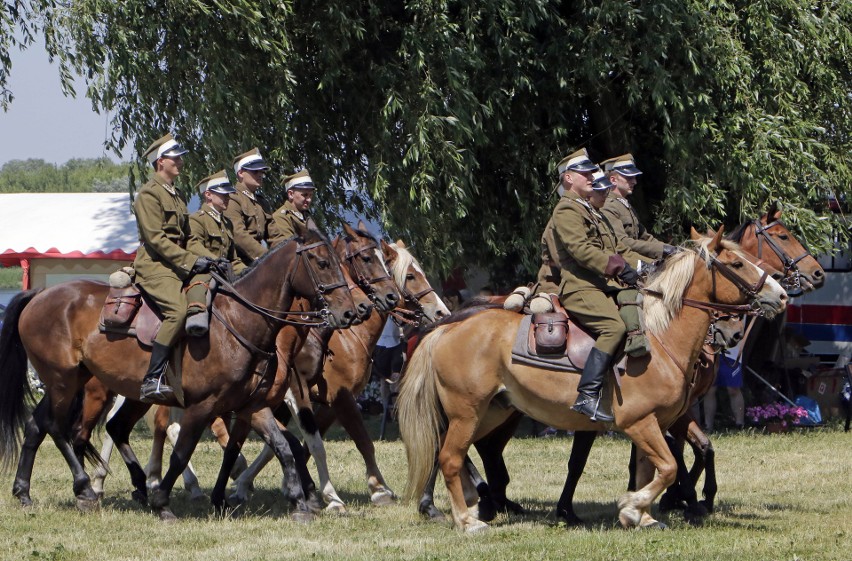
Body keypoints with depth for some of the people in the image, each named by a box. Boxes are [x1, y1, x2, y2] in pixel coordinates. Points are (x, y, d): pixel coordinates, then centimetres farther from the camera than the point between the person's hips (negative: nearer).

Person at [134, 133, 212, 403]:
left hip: (179, 266, 10)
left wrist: (204, 260, 14)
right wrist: (191, 261, -18)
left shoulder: (175, 195, 23)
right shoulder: (149, 194, -6)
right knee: (177, 310, -31)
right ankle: (153, 379, -33)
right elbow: (156, 238, -15)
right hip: (155, 265, -10)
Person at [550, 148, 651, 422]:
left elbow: (617, 248, 29)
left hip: (605, 287, 10)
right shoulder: (567, 210, -4)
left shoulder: (592, 212, 29)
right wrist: (619, 267, -22)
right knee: (615, 326, -31)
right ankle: (587, 396, -35)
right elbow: (581, 249, -18)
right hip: (580, 288, -10)